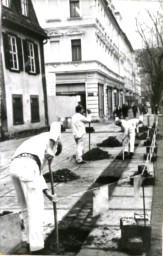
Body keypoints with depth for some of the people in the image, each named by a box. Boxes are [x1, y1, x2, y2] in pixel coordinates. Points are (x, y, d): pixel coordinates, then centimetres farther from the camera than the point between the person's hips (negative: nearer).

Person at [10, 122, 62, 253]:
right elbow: (56, 124, 3)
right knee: (35, 208, 1)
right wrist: (50, 151, 1)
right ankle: (36, 245, 4)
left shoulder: (36, 145, 40)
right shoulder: (51, 138, 25)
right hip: (27, 166, -8)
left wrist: (48, 192, 27)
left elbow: (38, 173, 33)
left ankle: (32, 239, 33)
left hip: (15, 166, 8)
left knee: (26, 207, 21)